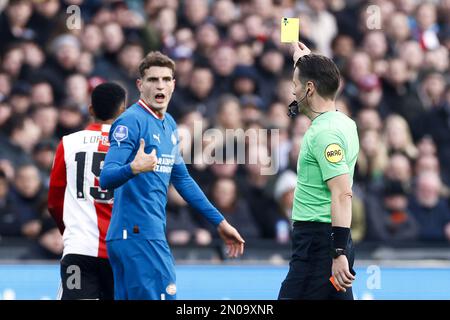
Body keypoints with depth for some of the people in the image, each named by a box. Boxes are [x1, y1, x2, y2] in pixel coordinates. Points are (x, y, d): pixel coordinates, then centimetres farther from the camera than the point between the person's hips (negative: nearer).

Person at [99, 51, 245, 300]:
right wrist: (133, 168, -40)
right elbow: (106, 178, -19)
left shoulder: (169, 125, 16)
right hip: (138, 235, -9)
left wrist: (219, 222, 27)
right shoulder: (131, 122, -11)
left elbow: (182, 179, 26)